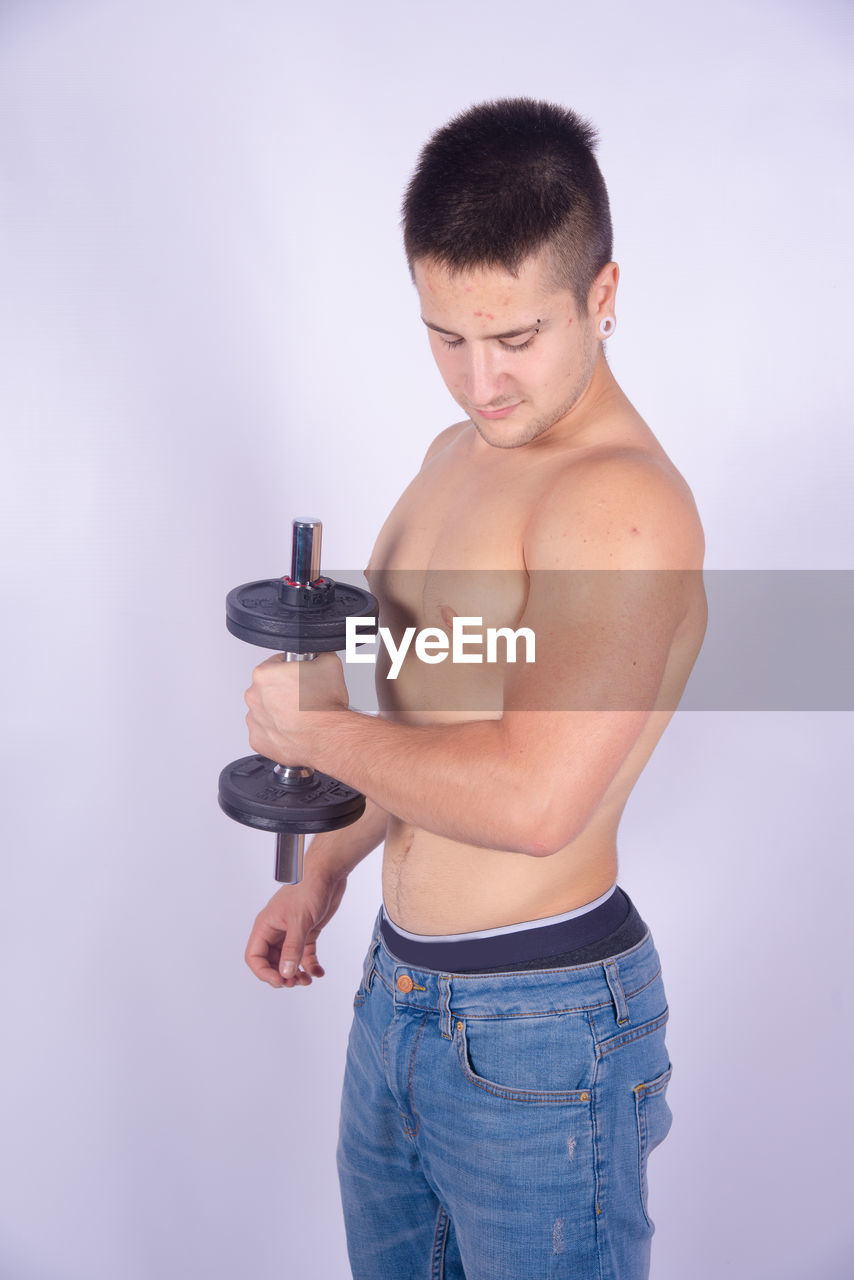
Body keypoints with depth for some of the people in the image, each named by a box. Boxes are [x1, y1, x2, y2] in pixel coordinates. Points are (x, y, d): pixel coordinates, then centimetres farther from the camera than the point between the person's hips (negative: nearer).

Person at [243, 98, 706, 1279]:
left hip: (541, 1023, -8)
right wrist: (327, 868, 18)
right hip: (401, 997, 9)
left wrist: (315, 727, -19)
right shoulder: (459, 454, 7)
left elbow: (534, 800, -33)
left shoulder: (624, 505, -23)